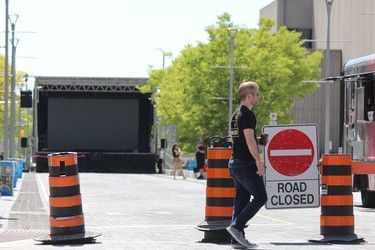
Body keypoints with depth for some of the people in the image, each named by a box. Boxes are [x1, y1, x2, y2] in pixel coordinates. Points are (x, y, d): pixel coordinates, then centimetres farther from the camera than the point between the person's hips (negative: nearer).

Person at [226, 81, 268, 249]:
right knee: (260, 197, -5)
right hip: (246, 164, -10)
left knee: (241, 199, 9)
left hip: (235, 162, 10)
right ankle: (236, 226, -11)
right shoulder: (247, 114, -14)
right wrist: (259, 162, -20)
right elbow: (250, 140, -21)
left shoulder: (236, 114, 17)